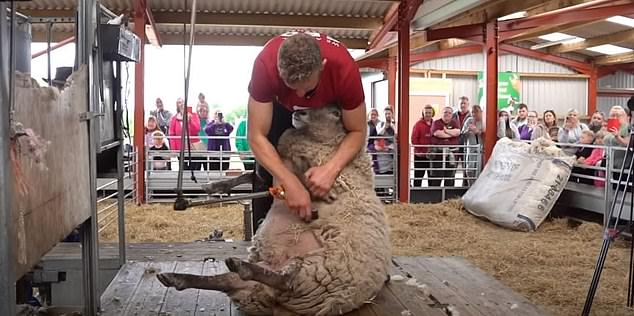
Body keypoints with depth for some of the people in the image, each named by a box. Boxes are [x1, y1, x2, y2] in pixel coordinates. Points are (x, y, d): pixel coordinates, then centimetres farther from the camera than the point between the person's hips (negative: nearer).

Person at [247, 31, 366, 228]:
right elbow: (256, 136, -37)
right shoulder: (266, 64, -42)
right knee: (267, 173, -7)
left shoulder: (344, 69, -41)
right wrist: (290, 183, -49)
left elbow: (357, 131, -27)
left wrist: (332, 168, -45)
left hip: (328, 107, 0)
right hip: (280, 104, 0)